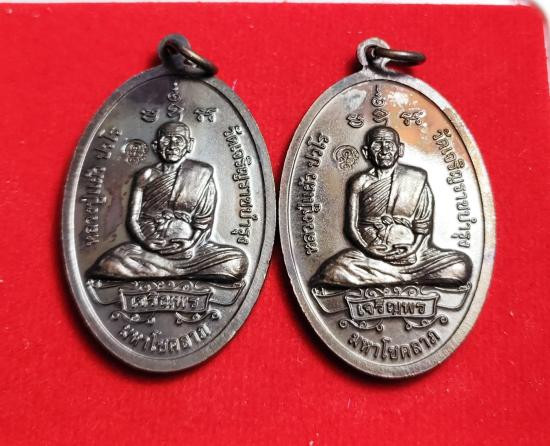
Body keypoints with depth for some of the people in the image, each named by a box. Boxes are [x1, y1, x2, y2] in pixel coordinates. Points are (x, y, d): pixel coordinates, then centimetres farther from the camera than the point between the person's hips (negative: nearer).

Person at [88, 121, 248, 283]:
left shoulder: (202, 173, 5)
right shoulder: (146, 175, 9)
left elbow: (205, 221, 0)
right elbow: (133, 219, 6)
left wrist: (192, 245, -16)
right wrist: (146, 241, -13)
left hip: (189, 247, 0)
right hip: (149, 248, 1)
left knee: (237, 262, -25)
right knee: (109, 263, -26)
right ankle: (182, 271, -12)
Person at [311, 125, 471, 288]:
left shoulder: (416, 179, 7)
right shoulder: (360, 182, 6)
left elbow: (424, 226, 4)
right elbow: (352, 227, 3)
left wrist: (415, 250, -13)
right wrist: (369, 249, -14)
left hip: (410, 253, 1)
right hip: (369, 254, 0)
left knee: (461, 266, -23)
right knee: (333, 271, -31)